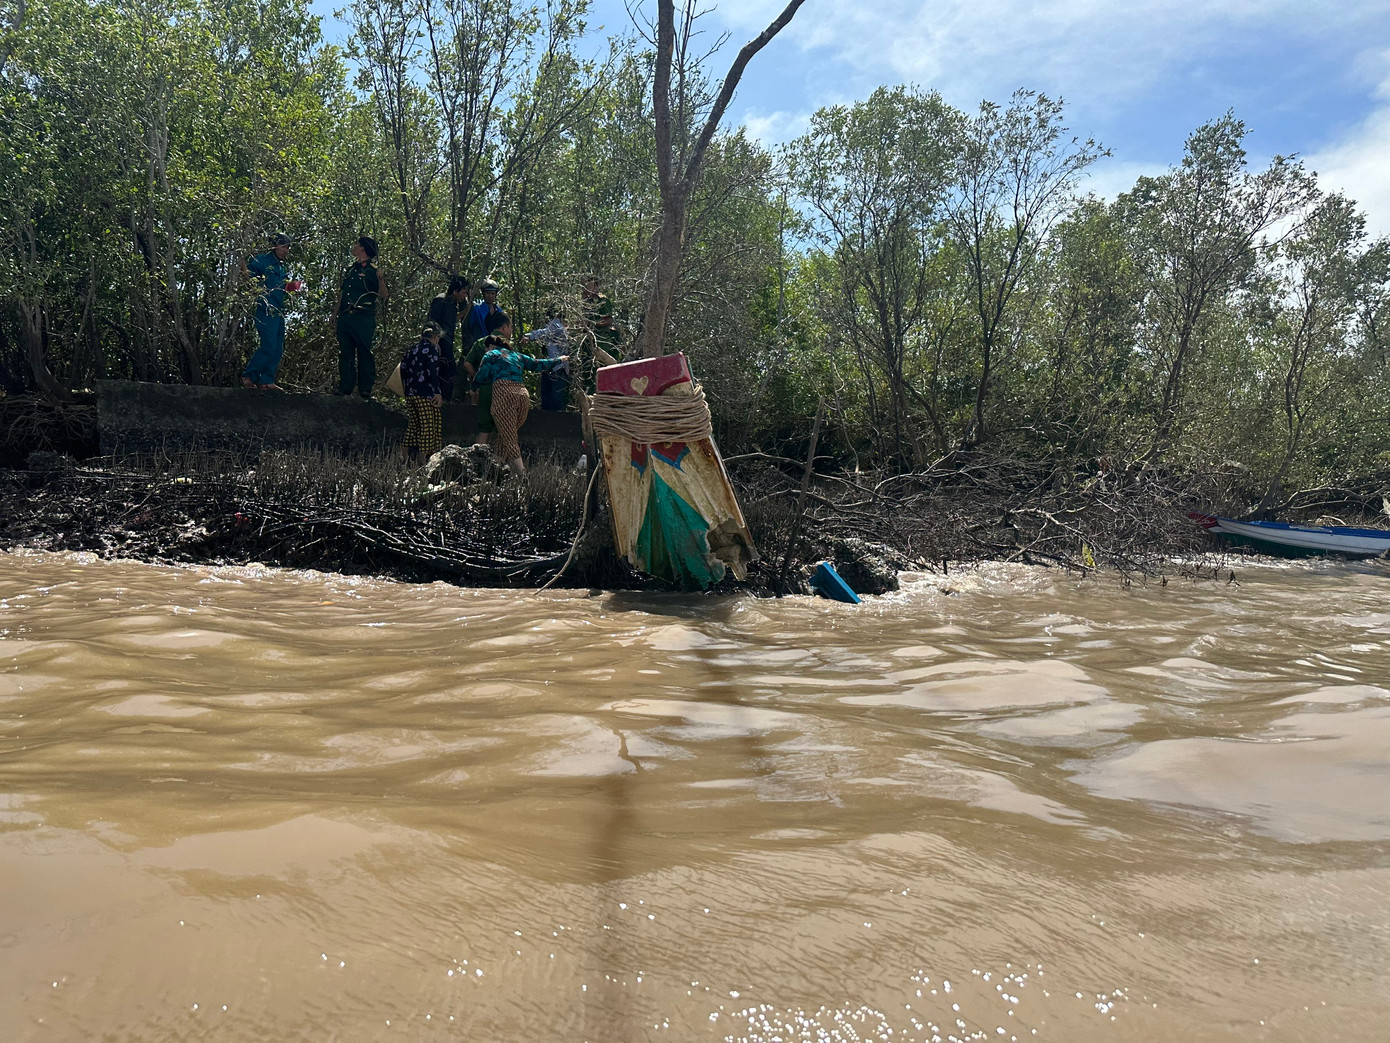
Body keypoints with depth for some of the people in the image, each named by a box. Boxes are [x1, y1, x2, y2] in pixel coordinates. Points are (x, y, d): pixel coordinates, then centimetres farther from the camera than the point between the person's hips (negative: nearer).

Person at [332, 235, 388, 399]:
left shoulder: (373, 270, 3)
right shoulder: (350, 270, 22)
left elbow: (382, 296, -7)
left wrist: (381, 279, -23)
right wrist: (335, 315, 20)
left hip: (363, 318, -6)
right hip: (344, 318, 6)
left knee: (365, 354, -7)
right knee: (345, 354, 5)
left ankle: (366, 390, -6)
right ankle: (345, 387, 8)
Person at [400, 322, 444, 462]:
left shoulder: (412, 349, 16)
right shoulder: (431, 349, -6)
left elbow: (403, 368, 17)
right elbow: (432, 372, -16)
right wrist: (438, 392, -15)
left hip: (410, 394, 8)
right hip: (426, 395, -8)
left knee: (413, 424, 13)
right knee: (429, 425, -5)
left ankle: (408, 456, 12)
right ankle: (424, 456, -9)